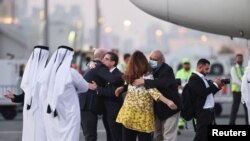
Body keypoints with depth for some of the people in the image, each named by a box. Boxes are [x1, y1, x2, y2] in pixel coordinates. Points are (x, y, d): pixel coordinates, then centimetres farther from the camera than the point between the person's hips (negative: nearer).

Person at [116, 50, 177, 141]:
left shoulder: (130, 75, 4)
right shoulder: (147, 76, -12)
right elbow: (153, 91, -26)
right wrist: (167, 102, -35)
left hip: (128, 113, 5)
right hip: (142, 115, -5)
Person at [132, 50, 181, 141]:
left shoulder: (167, 70, -22)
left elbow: (163, 83, -43)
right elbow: (135, 82, 7)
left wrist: (144, 82, -48)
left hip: (170, 107, -7)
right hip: (157, 108, 7)